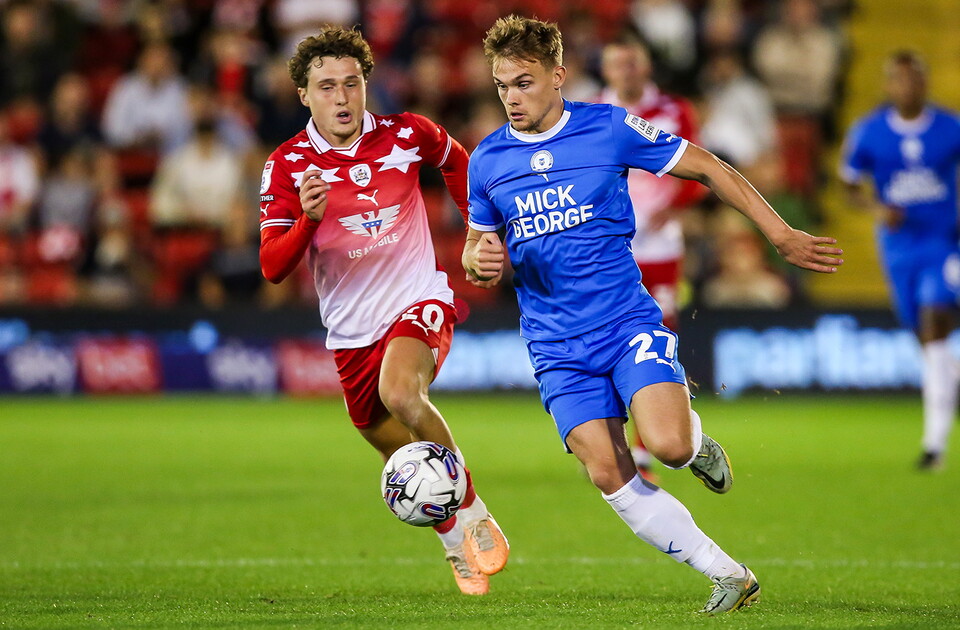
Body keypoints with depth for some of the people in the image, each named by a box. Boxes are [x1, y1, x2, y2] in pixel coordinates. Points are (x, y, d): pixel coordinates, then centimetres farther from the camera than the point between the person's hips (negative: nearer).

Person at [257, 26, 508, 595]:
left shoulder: (407, 135, -6)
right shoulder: (289, 165, -8)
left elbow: (456, 162, 19)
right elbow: (273, 267, -15)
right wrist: (308, 217, -32)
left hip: (419, 302, -2)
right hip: (351, 330, 3)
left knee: (400, 392, -34)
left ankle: (475, 514, -18)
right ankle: (457, 547, 40)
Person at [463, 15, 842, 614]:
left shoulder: (609, 127, -5)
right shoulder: (487, 161, 5)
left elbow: (708, 168, 3)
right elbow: (476, 244, 18)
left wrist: (782, 235, 1)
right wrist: (480, 259, -7)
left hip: (628, 323, -3)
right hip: (558, 349, 3)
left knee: (667, 444, -26)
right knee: (610, 474, -11)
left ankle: (694, 436, 14)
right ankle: (731, 577, 0)